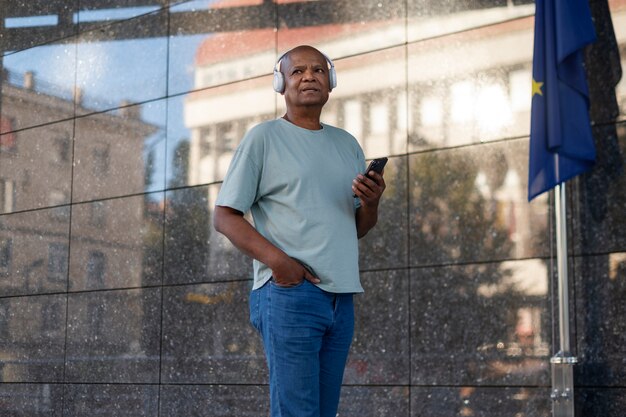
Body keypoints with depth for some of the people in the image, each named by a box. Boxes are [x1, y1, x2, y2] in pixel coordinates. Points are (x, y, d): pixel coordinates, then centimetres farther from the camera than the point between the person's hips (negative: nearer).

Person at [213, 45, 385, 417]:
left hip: (342, 297, 6)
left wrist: (371, 202, -2)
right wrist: (276, 259, -17)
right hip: (289, 292, -5)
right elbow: (224, 216, -2)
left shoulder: (348, 144, 18)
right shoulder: (264, 137, 2)